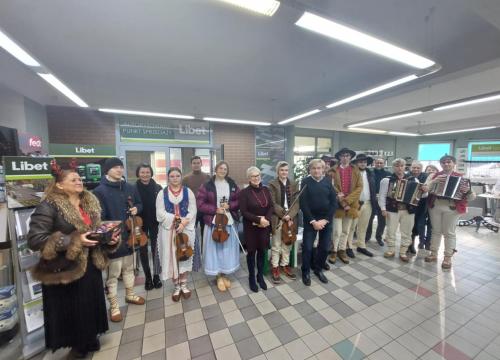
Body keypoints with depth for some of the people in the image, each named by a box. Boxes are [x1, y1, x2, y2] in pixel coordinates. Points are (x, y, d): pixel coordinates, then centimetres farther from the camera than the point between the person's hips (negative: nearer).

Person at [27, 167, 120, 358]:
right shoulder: (49, 206, -15)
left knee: (92, 305, 19)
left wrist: (110, 238, -6)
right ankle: (76, 345, 39)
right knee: (69, 310, 13)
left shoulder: (90, 202, 4)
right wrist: (75, 241, -26)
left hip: (91, 265, 6)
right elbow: (35, 240, -19)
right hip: (64, 269, -5)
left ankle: (90, 339, 43)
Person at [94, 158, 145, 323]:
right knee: (113, 273, 9)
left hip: (129, 235, 5)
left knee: (129, 268, 22)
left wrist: (136, 209, -6)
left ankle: (130, 295, 42)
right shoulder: (100, 191, -12)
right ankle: (113, 305, 28)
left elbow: (140, 204, 16)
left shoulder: (130, 188, 3)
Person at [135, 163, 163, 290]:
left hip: (155, 223, 0)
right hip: (141, 223, 0)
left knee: (155, 249, 7)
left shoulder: (158, 188, -2)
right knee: (143, 250, 10)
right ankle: (148, 277, 26)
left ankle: (156, 275, 24)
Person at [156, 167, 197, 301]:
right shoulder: (162, 193, 2)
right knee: (171, 256, 7)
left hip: (186, 228, 0)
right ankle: (176, 286, 26)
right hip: (168, 229, 0)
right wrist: (175, 218, -15)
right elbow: (160, 213, -6)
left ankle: (183, 284, 28)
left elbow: (193, 211, -4)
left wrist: (184, 222, -18)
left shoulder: (188, 192, 2)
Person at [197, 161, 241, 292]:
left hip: (230, 221, 3)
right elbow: (200, 203, -6)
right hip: (213, 222, -2)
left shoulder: (232, 184, 4)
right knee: (215, 248, 5)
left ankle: (225, 274, 32)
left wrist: (229, 205, -12)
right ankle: (219, 276, 26)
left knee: (228, 248, 12)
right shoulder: (207, 185, -4)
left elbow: (239, 201, 6)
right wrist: (215, 209, -15)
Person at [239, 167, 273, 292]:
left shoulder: (266, 190, 2)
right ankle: (251, 278, 31)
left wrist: (266, 219, -14)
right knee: (251, 252, 10)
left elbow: (271, 207, 2)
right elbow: (244, 212, -14)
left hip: (265, 226, 3)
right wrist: (258, 219, -20)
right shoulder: (244, 192, -10)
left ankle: (260, 276, 35)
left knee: (262, 251, 14)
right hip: (251, 227, -3)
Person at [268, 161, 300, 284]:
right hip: (277, 219, -3)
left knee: (287, 244, 15)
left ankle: (285, 265, 33)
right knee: (276, 245, 7)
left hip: (291, 218, 4)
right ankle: (275, 268, 23)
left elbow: (297, 202, 1)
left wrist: (290, 216, -12)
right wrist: (284, 215, -16)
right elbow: (273, 203, -9)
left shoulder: (294, 184, 7)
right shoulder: (272, 184, -4)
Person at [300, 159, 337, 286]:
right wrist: (313, 221, -14)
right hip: (310, 220, -2)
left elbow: (334, 202, -1)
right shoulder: (305, 182, -6)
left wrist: (325, 219, -10)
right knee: (307, 247, 1)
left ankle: (318, 269, 33)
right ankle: (306, 272, 22)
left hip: (326, 220, 3)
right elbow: (303, 204, -10)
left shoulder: (328, 181, 1)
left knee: (324, 247, 11)